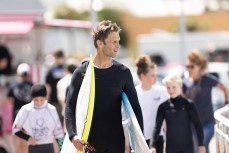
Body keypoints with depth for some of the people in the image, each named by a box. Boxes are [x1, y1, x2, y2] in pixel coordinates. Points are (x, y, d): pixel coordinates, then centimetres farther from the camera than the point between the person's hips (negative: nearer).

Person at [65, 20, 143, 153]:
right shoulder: (82, 72, 0)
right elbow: (70, 107, -1)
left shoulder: (123, 73, 3)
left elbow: (135, 107, 6)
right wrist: (73, 135, -17)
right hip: (89, 142, -1)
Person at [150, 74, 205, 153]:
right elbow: (157, 127, -1)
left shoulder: (188, 104, -6)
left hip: (187, 146, -2)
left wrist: (201, 145, -8)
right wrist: (153, 146, -11)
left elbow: (197, 125, -4)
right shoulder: (163, 107, -1)